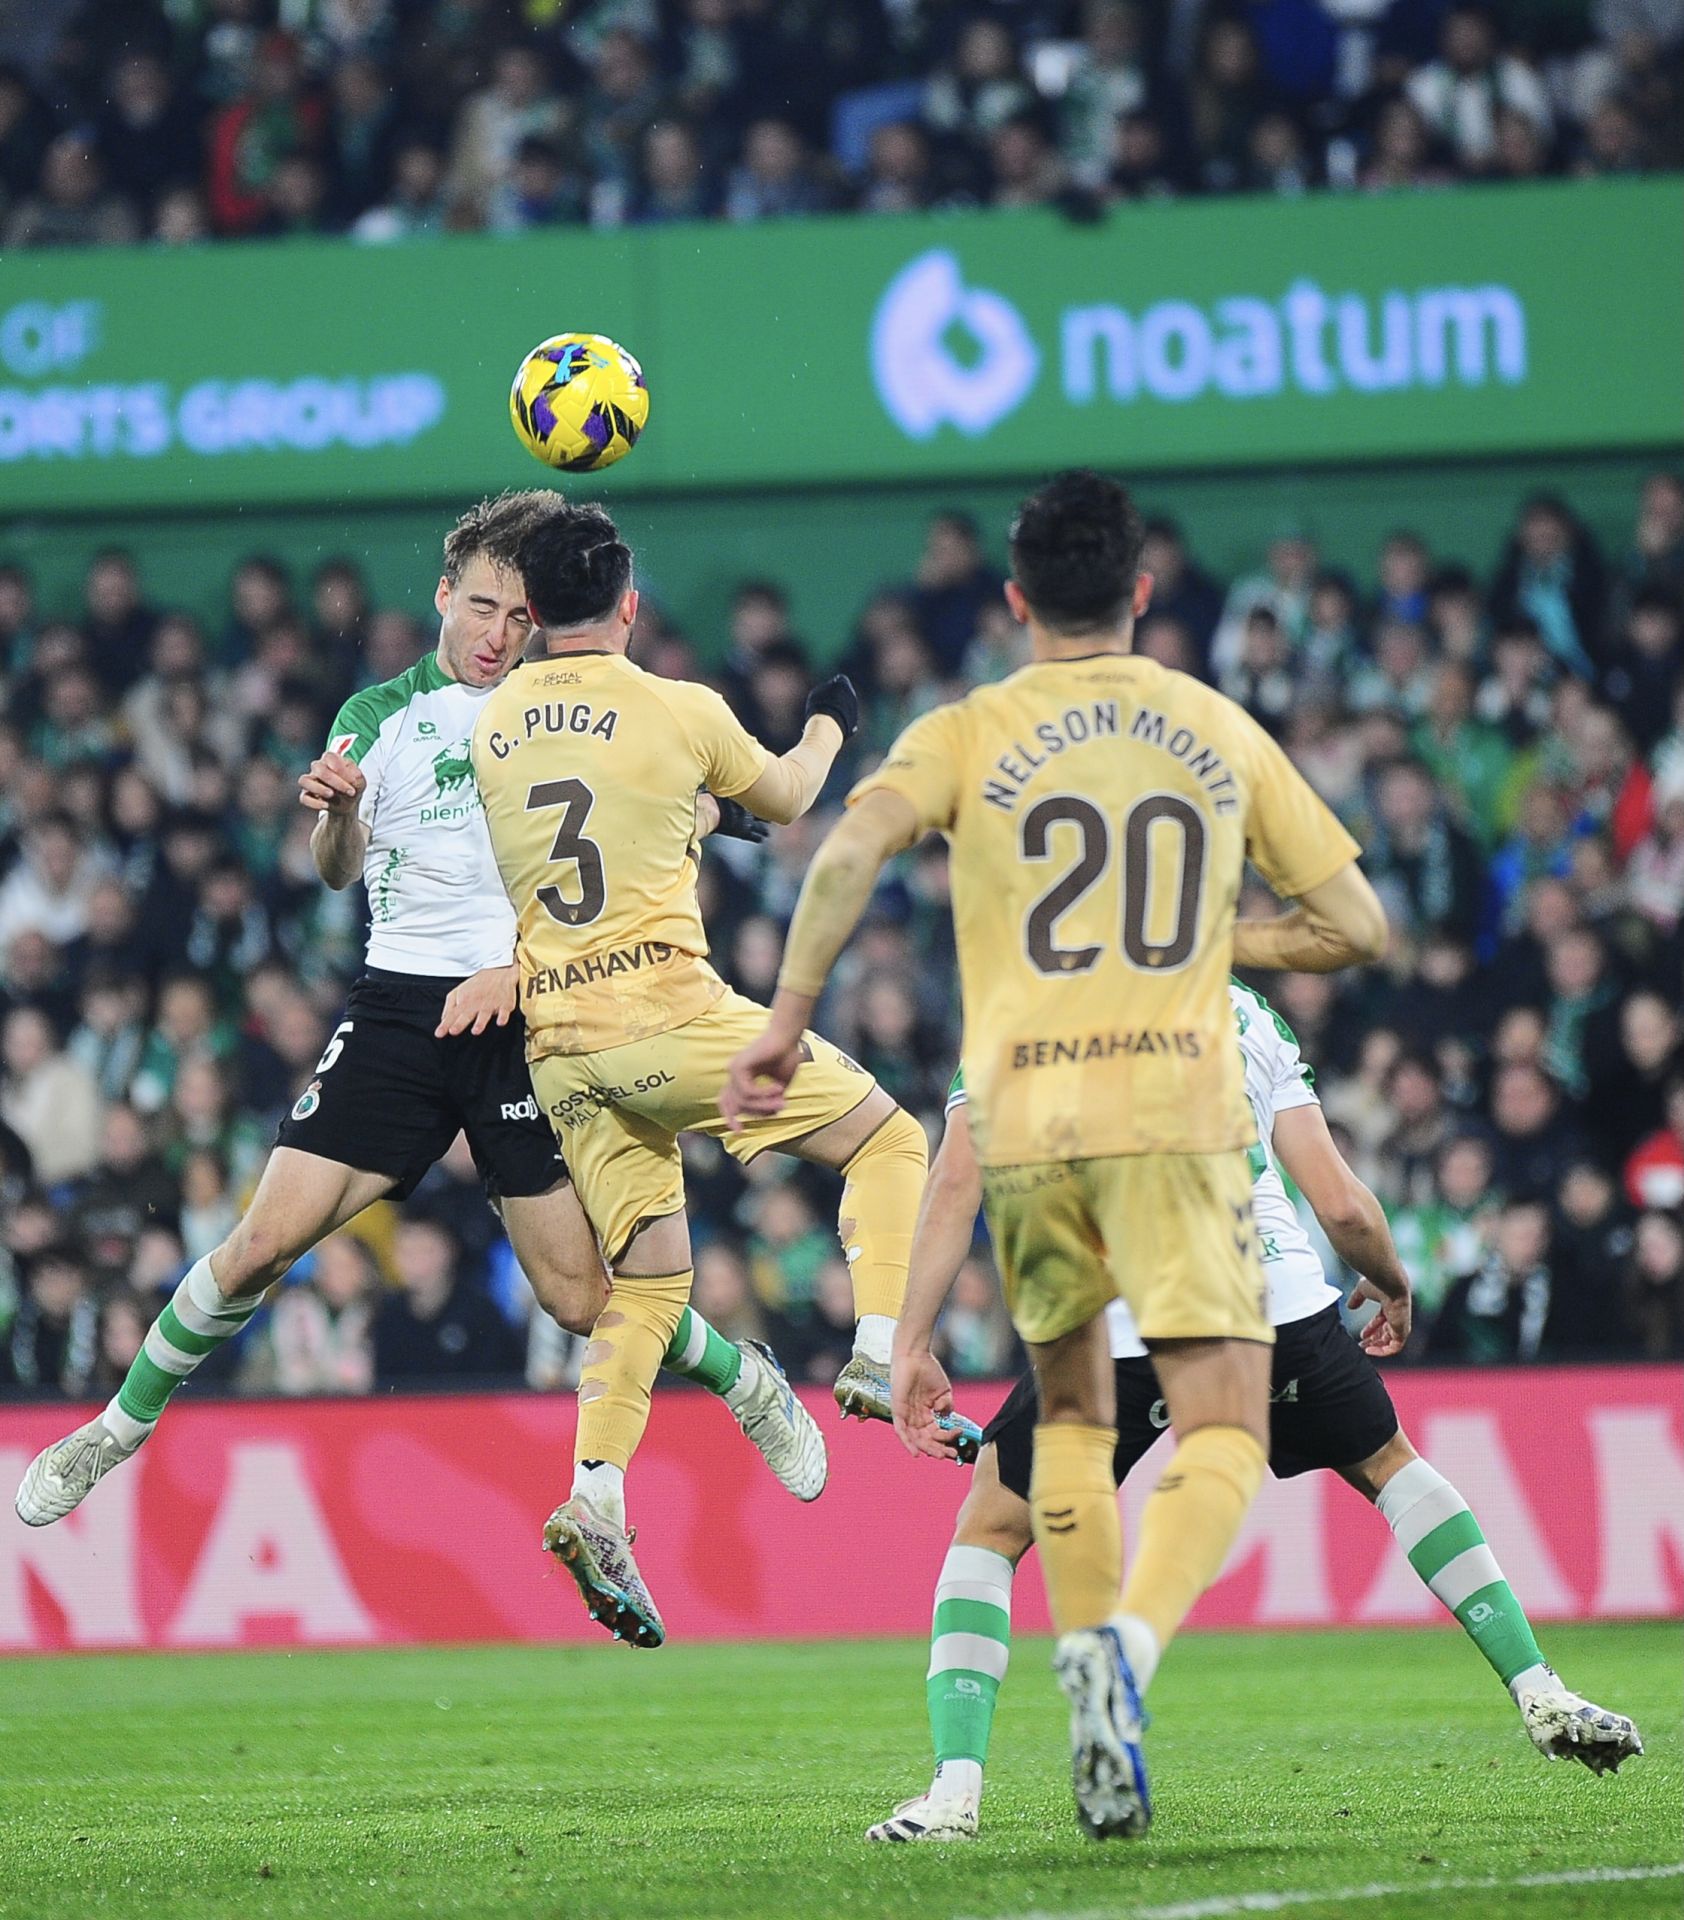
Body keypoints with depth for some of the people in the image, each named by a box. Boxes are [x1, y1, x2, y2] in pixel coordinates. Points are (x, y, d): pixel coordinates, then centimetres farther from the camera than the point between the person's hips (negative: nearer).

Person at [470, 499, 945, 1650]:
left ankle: (596, 1496, -6)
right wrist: (830, 725, 35)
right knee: (889, 1139, 10)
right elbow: (786, 798, 15)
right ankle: (884, 1360, -6)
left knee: (651, 1277, 12)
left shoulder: (489, 725, 9)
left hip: (553, 1040, 5)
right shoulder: (680, 712, -4)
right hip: (665, 1011, -5)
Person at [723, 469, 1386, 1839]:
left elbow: (851, 852, -13)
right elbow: (1354, 926, 14)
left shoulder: (967, 734, 6)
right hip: (1181, 1111, -1)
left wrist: (787, 1019, -6)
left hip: (1020, 1120, 1)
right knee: (1225, 1433, -3)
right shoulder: (1222, 732, 11)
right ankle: (1130, 1641, -30)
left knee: (1071, 1410, 21)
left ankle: (1094, 1692, 11)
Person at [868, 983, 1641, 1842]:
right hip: (1277, 1300, 2)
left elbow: (955, 1183, 0)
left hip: (1118, 1327, -2)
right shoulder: (1250, 1016, 20)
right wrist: (1392, 1287, 34)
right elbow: (1341, 1206, 14)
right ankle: (1541, 1695, 23)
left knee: (991, 1529, 15)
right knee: (1388, 1464, 28)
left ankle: (954, 1788, -1)